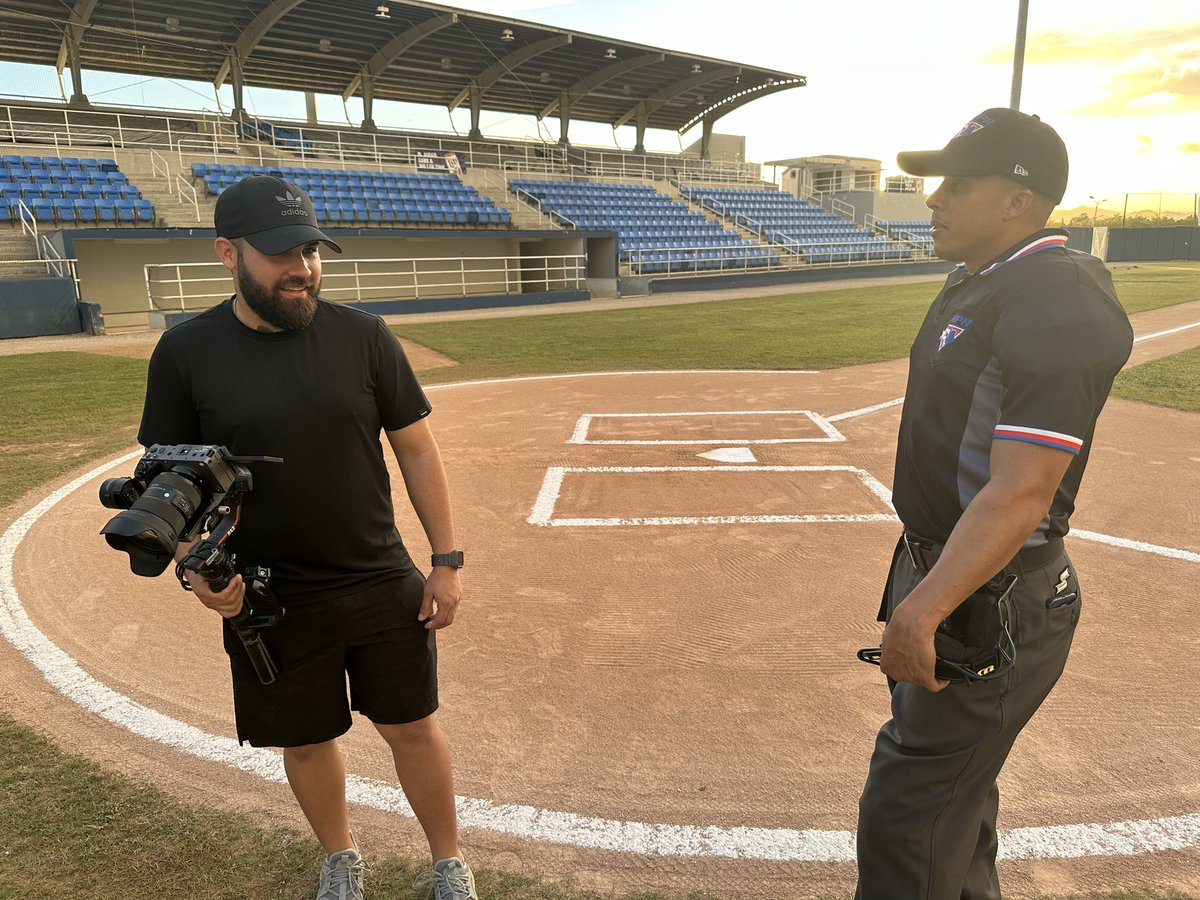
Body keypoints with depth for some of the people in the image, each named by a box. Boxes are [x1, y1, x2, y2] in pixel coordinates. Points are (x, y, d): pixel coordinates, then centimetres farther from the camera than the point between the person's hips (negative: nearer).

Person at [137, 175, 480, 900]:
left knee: (414, 728, 11)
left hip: (385, 587, 0)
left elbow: (418, 451, -2)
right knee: (307, 742, 17)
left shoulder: (363, 336, -6)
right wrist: (193, 562, -16)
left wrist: (448, 561, -4)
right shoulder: (186, 352, -6)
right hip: (271, 602, 1)